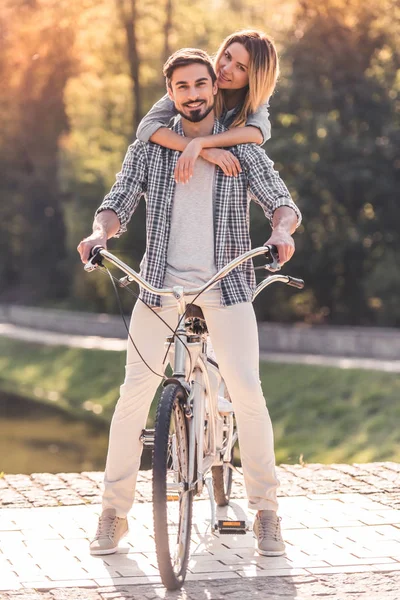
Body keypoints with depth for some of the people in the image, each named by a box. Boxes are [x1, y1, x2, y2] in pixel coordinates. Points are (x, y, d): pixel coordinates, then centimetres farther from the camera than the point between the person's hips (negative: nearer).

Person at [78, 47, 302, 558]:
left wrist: (282, 230, -23)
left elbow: (282, 202, 1)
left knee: (247, 391, -12)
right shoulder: (147, 150, 9)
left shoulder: (243, 150, 7)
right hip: (162, 282, 1)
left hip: (225, 282, -1)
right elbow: (117, 205, 4)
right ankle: (114, 512, 2)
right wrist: (99, 232, -20)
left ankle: (265, 511, 0)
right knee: (134, 392, -8)